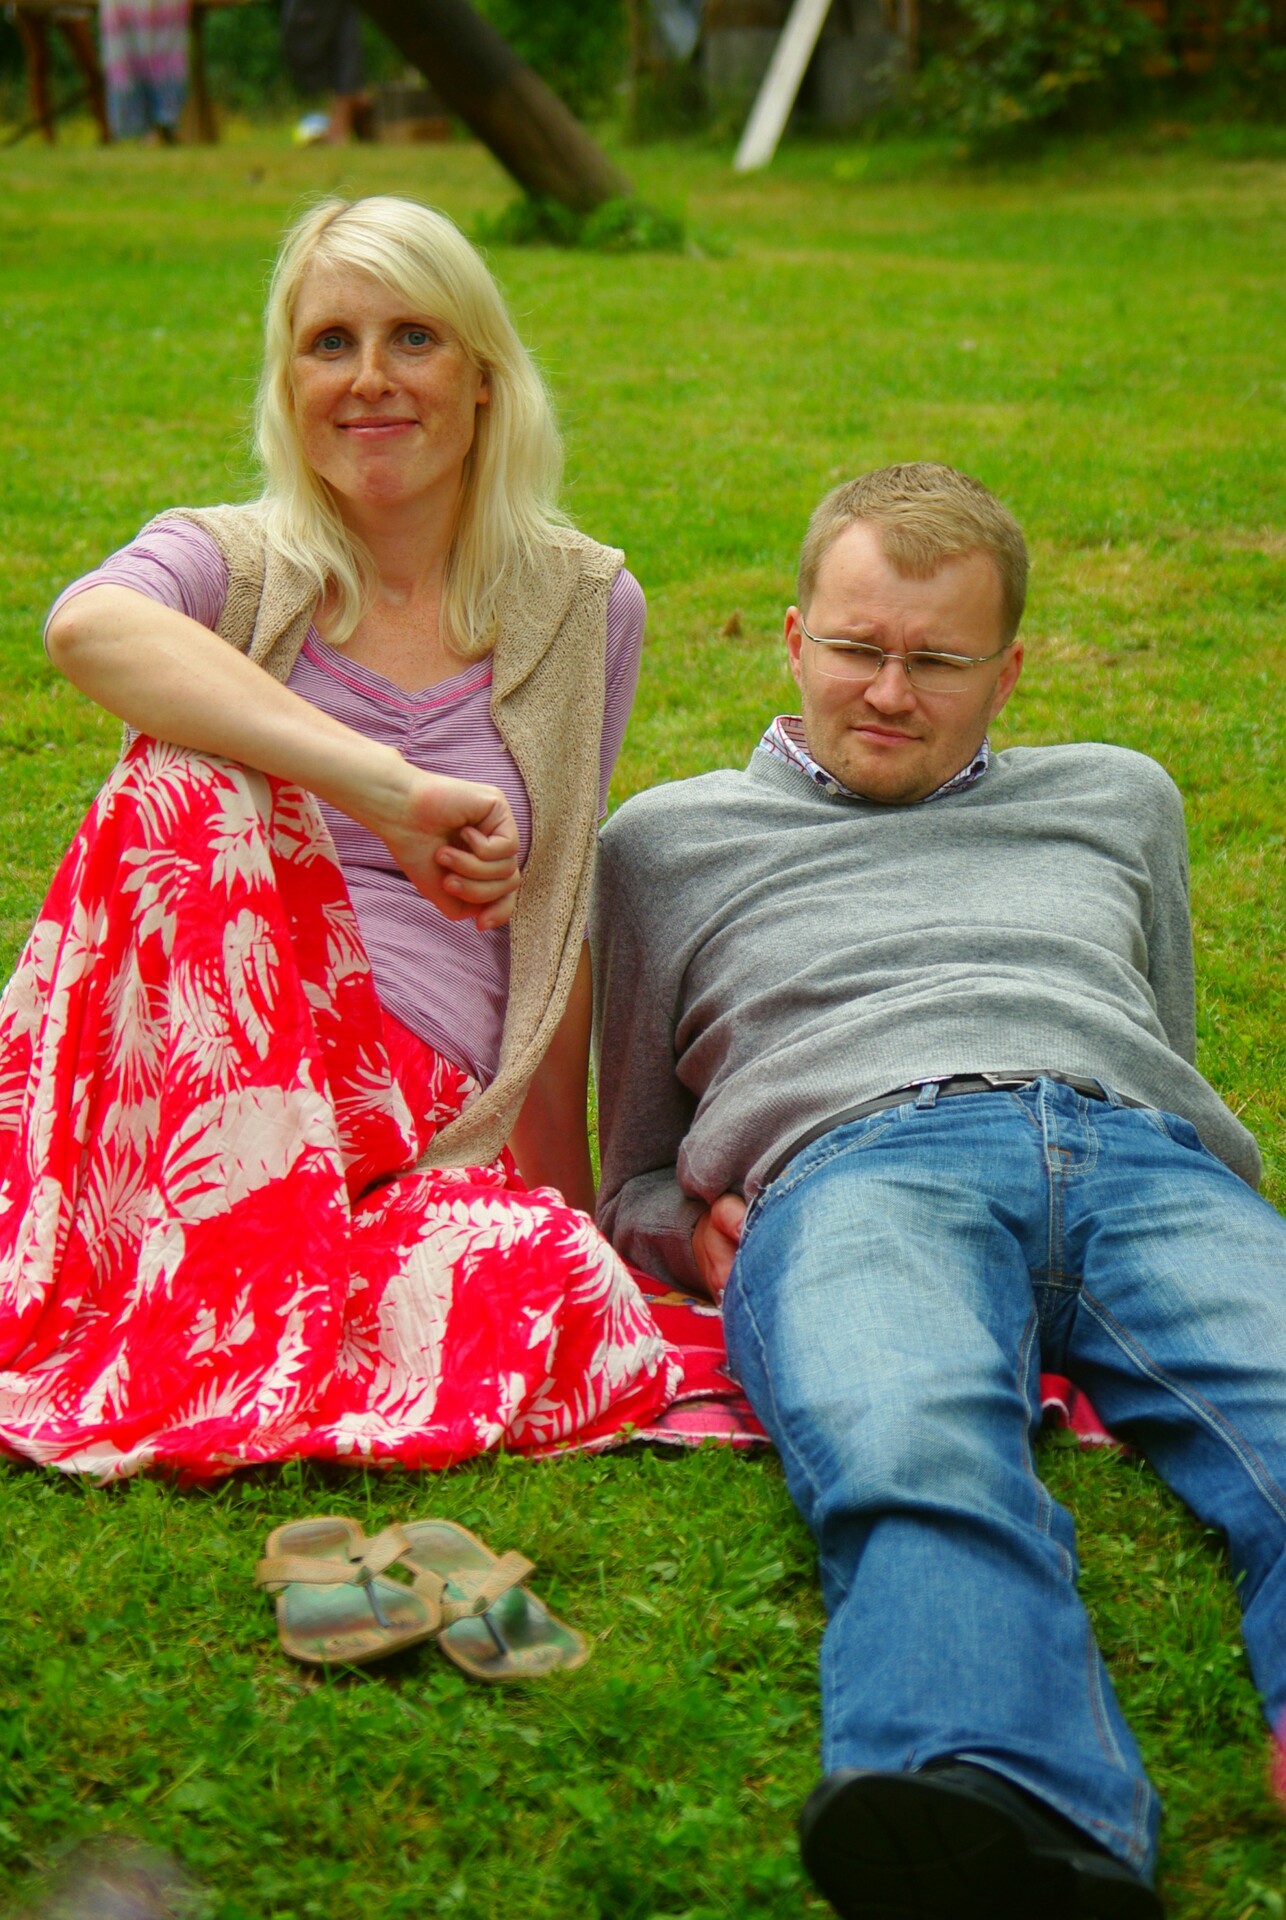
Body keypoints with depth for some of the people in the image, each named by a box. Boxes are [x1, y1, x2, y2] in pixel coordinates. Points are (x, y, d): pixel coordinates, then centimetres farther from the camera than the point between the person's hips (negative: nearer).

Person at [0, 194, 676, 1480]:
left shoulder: (582, 606, 13)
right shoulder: (229, 564, 5)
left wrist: (566, 1182, 22)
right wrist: (389, 791, -32)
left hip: (435, 1121, 1)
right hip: (191, 1081, -1)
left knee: (564, 1298, -33)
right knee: (198, 779, -30)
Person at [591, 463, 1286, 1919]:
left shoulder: (1115, 799, 38)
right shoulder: (671, 838, 32)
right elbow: (631, 1182, 32)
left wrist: (1156, 1146, 15)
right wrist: (700, 1234, 7)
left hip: (1141, 1156, 2)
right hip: (855, 1161, -2)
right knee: (915, 1463, -40)